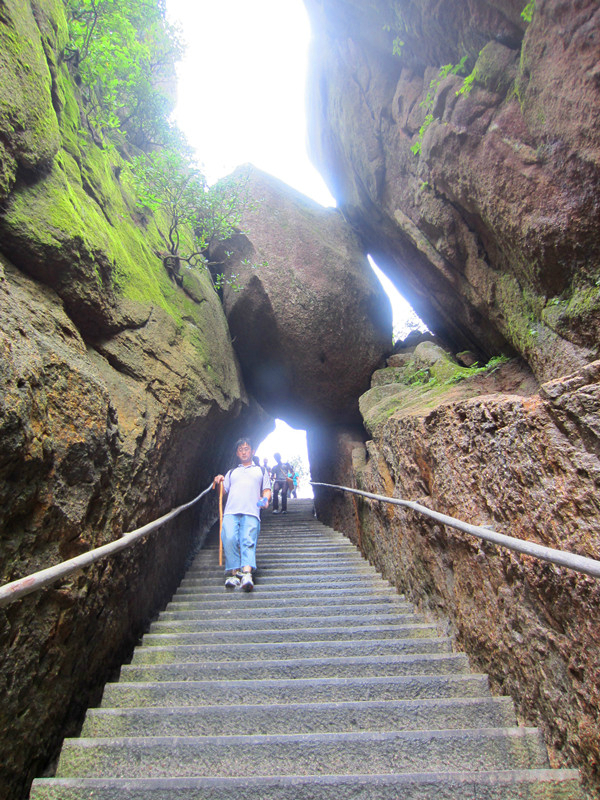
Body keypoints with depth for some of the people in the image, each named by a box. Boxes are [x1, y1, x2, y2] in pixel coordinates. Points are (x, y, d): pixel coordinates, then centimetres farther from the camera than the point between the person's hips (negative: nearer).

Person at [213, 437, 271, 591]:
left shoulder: (260, 470, 27)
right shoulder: (231, 472, 31)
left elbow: (267, 490, 18)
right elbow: (222, 492, 28)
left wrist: (265, 499, -4)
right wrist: (218, 482, 8)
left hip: (251, 512, -2)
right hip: (230, 511, 2)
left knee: (248, 541, -22)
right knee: (229, 539, -22)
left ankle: (246, 573, -34)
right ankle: (233, 573, -15)